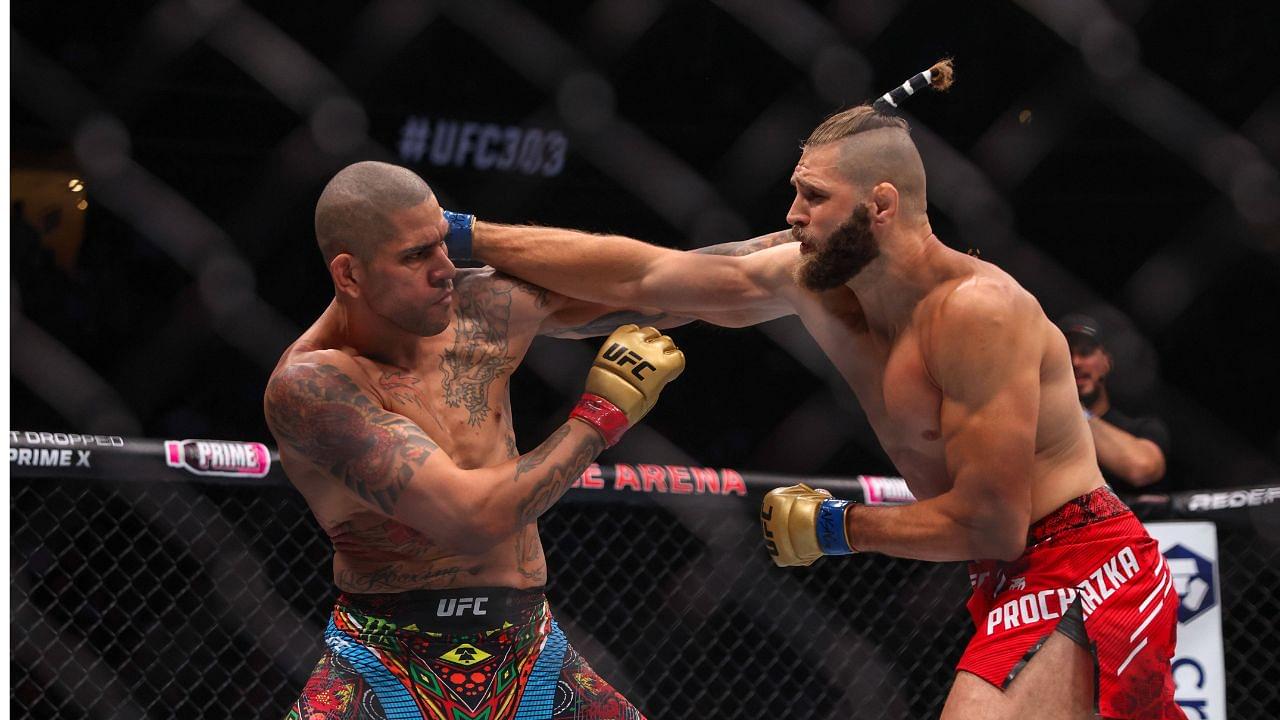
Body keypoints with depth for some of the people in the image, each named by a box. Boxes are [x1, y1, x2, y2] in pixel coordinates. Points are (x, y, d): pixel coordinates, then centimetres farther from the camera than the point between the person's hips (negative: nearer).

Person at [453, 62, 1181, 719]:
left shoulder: (977, 308, -20)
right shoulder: (814, 282, 4)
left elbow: (990, 524, -21)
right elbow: (639, 275, 7)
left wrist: (838, 528, -8)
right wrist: (466, 237, 7)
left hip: (1076, 579, -9)